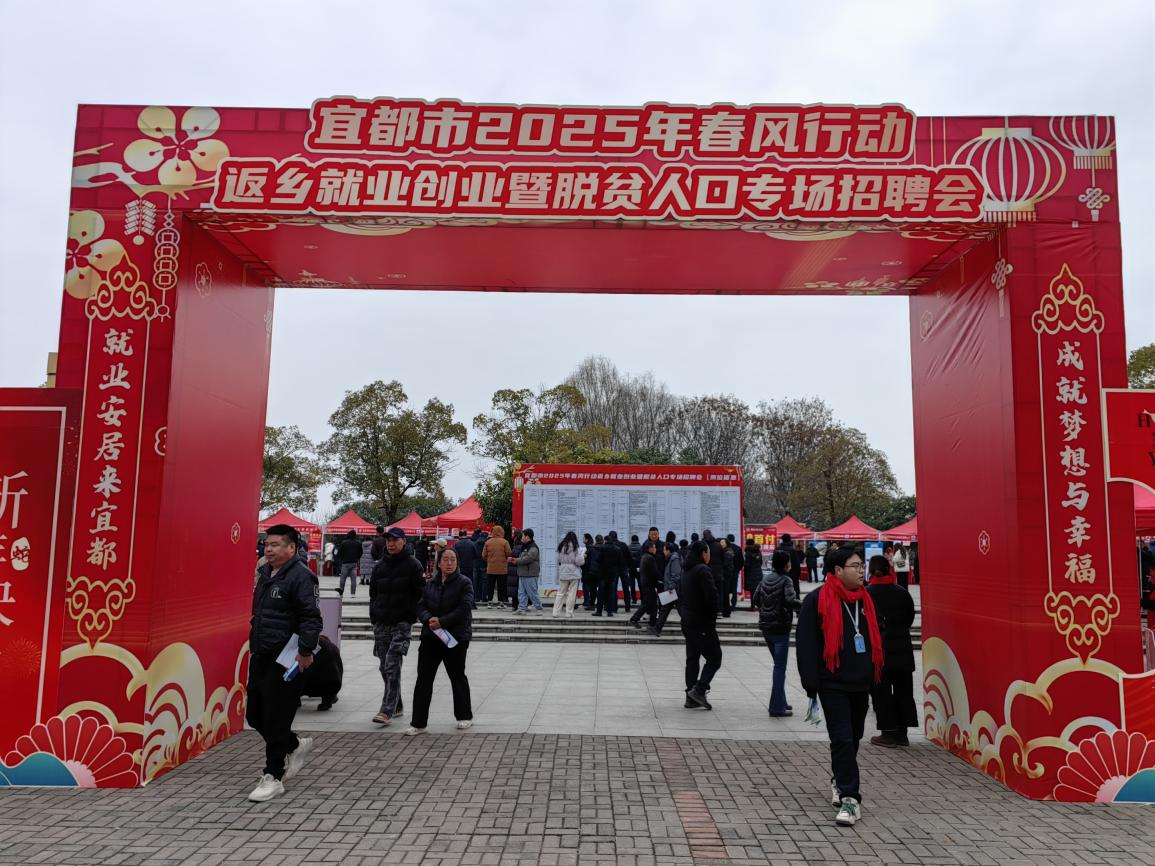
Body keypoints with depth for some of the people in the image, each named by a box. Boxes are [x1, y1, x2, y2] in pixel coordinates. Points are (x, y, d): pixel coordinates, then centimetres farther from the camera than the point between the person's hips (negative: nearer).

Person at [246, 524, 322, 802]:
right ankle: (296, 746, 36)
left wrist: (306, 651, -25)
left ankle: (273, 777, 10)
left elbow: (311, 617, -21)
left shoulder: (301, 576, -15)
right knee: (254, 715, 16)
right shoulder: (265, 574, 14)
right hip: (260, 658, 10)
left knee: (275, 719, -3)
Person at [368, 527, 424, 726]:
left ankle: (387, 711, -12)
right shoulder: (380, 566, 13)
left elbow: (421, 593, -4)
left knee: (392, 665, -13)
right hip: (381, 623, 6)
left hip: (402, 622, -6)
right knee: (384, 667, 9)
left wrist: (412, 615, -8)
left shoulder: (412, 565, -3)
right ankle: (396, 706, 21)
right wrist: (374, 615, 10)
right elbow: (373, 593, 20)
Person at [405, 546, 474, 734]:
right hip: (431, 636, 4)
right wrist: (428, 619, -16)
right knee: (423, 679, 0)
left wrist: (442, 621, -21)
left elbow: (464, 609, -16)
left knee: (457, 677, 11)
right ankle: (418, 723, 5)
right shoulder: (429, 584, 9)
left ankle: (464, 716, 28)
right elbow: (420, 606, 5)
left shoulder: (464, 583, -5)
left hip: (456, 638, -4)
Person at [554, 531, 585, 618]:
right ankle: (569, 613, 3)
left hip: (563, 573, 4)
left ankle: (556, 612, 9)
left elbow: (558, 559, 7)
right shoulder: (576, 547, -11)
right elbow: (579, 561, -12)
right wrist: (583, 555, 4)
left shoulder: (561, 547, 2)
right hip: (574, 573, -4)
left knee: (560, 592, 10)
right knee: (571, 594, 2)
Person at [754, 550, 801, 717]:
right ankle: (777, 707, 0)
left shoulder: (766, 579, 7)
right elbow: (791, 600, -26)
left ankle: (780, 702, 25)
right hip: (780, 628, -7)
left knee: (778, 665, 19)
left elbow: (756, 599, 9)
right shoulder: (785, 580, -13)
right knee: (780, 667, -1)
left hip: (766, 626, 7)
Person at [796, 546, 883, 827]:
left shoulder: (864, 599, 11)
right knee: (842, 739, -9)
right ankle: (849, 797, -4)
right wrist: (811, 685, -12)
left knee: (853, 738, 18)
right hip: (833, 684, -7)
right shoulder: (817, 600, -11)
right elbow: (806, 644, -11)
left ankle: (841, 781, 37)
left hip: (860, 683, 7)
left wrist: (875, 675, 18)